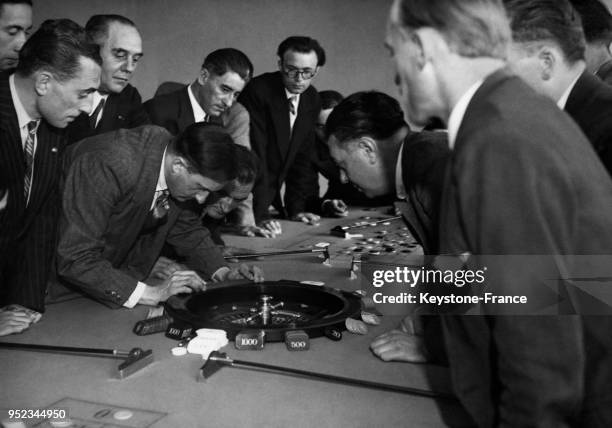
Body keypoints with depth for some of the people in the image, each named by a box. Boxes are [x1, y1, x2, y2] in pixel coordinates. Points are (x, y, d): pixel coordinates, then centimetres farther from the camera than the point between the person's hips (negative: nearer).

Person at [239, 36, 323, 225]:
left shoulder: (312, 100, 1)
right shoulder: (257, 91, -19)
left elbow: (302, 158, 5)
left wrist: (295, 209, -2)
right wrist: (260, 215, -28)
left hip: (271, 196, 6)